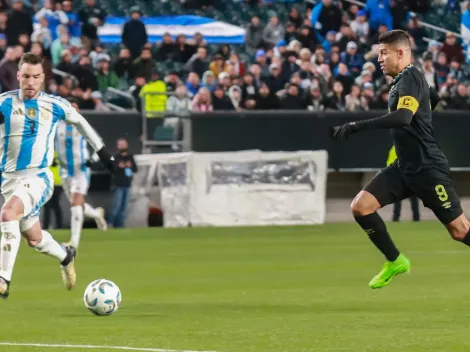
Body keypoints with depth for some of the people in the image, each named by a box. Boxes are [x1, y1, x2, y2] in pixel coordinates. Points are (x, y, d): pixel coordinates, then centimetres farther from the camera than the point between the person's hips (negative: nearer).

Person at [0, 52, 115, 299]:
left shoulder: (55, 105, 0)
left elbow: (80, 122, 18)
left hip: (38, 177, -3)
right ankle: (65, 256, 47)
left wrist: (103, 152, 24)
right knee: (34, 237, 14)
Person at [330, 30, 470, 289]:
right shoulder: (401, 80, 12)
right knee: (360, 206, -4)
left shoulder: (410, 78, -16)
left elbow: (403, 117, -34)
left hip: (427, 168, -9)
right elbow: (433, 99, 31)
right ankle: (395, 262, 10)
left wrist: (355, 127, -37)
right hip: (405, 167, 9)